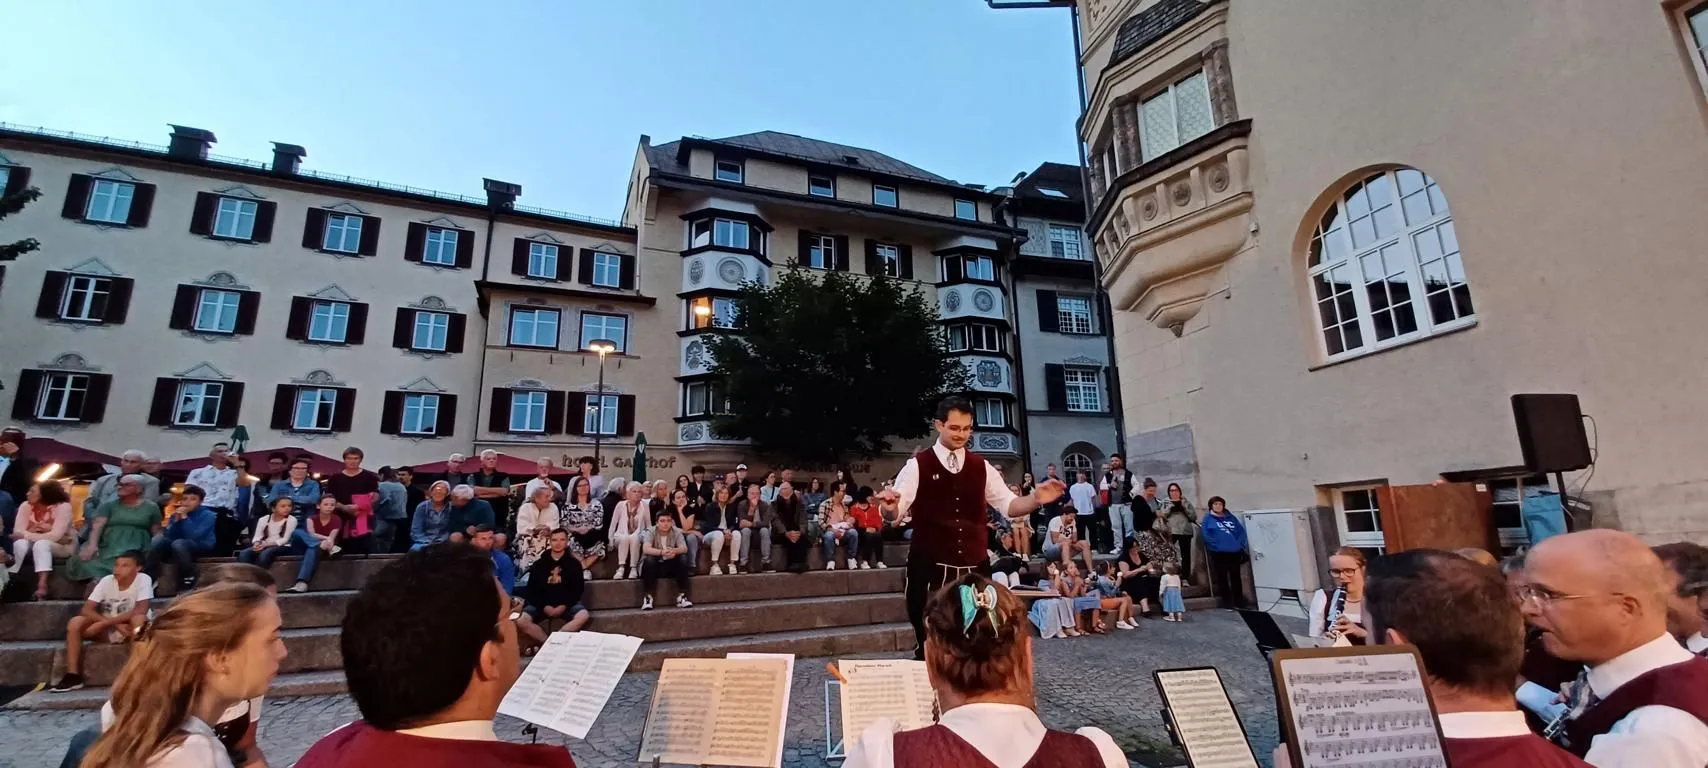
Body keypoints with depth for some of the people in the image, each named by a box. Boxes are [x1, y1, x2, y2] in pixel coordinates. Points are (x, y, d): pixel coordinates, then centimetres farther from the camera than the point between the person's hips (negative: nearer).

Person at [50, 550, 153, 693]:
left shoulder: (143, 579, -16)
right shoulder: (106, 581, -7)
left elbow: (140, 610, -25)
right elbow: (86, 610, -12)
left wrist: (105, 621, -25)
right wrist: (115, 624, -25)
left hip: (132, 629, -4)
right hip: (107, 631, 4)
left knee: (139, 619, -34)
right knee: (75, 622, -18)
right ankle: (73, 676, -11)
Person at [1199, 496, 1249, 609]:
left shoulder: (1231, 517, 13)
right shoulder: (1208, 519, 1)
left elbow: (1241, 531, 11)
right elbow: (1205, 535, -7)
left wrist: (1241, 545, -2)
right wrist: (1216, 545, -14)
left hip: (1235, 552, 3)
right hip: (1219, 553, -3)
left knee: (1236, 577, 10)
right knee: (1223, 578, 2)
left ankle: (1239, 601, 20)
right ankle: (1227, 603, 9)